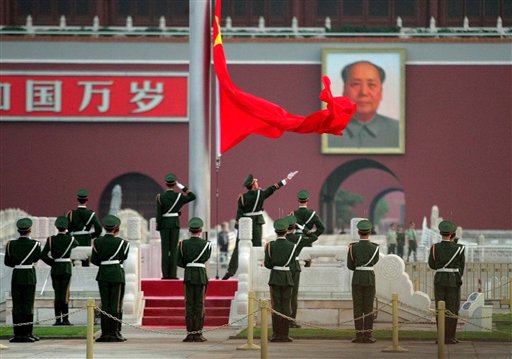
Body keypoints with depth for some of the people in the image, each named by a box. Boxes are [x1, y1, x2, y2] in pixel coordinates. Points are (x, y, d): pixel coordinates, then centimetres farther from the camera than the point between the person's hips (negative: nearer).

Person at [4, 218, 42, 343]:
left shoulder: (11, 244, -3)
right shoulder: (34, 244, -8)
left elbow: (7, 262, 4)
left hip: (16, 276, 1)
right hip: (30, 276, -1)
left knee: (17, 305, 4)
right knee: (28, 304, 3)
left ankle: (18, 334, 2)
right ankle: (28, 333, 2)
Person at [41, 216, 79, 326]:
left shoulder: (51, 239, -4)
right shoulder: (70, 239, -4)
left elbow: (43, 255, -10)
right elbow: (76, 244, 21)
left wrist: (52, 263, 4)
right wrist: (68, 234, 24)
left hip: (55, 269, 1)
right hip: (67, 269, -1)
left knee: (57, 294, 7)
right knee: (65, 294, -2)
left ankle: (58, 319, 6)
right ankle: (65, 319, -7)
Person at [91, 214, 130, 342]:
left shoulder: (97, 242, 0)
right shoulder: (121, 242, -7)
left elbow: (94, 260, 2)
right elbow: (123, 257, 3)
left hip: (103, 275, 3)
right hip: (117, 274, -3)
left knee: (104, 304, 7)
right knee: (116, 304, 1)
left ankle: (105, 333, 5)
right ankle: (115, 333, -1)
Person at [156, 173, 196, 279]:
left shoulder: (160, 197, -6)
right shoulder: (179, 196, -6)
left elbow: (159, 214, -7)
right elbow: (193, 196, 7)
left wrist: (158, 227, 1)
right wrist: (181, 186, 4)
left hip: (164, 224, 0)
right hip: (175, 224, 0)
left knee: (165, 249, 1)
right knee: (173, 249, 1)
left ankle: (165, 274, -2)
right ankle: (172, 274, -3)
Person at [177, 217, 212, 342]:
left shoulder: (183, 244, 0)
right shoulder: (206, 244, -4)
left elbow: (179, 262, 2)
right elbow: (206, 258, 7)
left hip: (188, 275, 2)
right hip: (201, 275, -2)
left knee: (189, 304, 5)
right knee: (199, 304, 2)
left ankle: (190, 333, 3)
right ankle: (198, 333, 0)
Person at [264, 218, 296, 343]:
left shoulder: (270, 245, -6)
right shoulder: (291, 246, -3)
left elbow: (267, 264, -4)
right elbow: (291, 261, 3)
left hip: (274, 278, 0)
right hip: (287, 278, 0)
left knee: (275, 307, 3)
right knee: (286, 307, 4)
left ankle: (276, 335, 0)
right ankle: (284, 335, 2)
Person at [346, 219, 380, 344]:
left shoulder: (353, 247, -6)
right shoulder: (374, 247, -6)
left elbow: (350, 265, 1)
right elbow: (374, 261, 9)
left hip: (357, 278, 0)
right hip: (370, 278, 0)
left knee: (357, 307, 4)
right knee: (368, 308, 3)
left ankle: (359, 335, 1)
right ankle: (368, 335, 0)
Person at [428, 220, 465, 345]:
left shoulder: (435, 248, -4)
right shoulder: (458, 248, -7)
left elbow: (432, 265, 7)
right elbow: (461, 265, 6)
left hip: (439, 279, 2)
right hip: (453, 279, -2)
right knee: (452, 309, 2)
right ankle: (449, 337, 0)